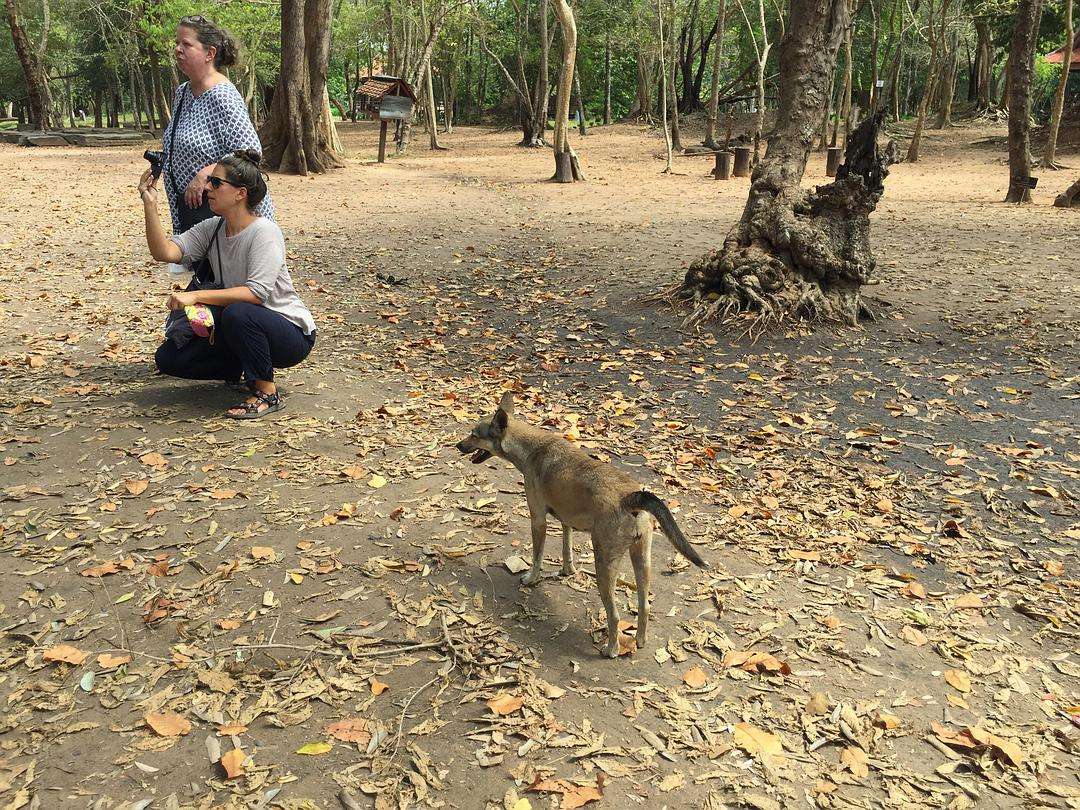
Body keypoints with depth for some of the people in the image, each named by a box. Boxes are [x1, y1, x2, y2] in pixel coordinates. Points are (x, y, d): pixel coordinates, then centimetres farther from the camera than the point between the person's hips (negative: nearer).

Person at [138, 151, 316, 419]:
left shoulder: (264, 231, -19)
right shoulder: (211, 228, 2)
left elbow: (256, 292, -31)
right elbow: (165, 252, -11)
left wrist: (197, 295, -35)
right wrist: (150, 204, -19)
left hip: (291, 333, -7)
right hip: (240, 329, 7)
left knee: (237, 313, -38)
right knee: (168, 358, -3)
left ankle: (267, 393, -18)